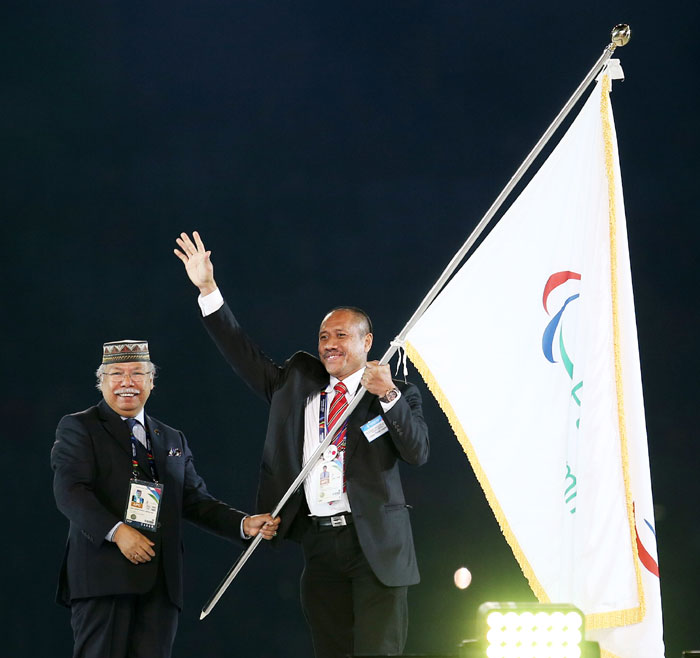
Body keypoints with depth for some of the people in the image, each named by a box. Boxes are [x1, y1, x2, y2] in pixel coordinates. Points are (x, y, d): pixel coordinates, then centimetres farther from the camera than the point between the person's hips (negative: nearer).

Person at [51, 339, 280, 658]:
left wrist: (244, 524, 4)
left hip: (160, 582, 5)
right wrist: (116, 531, -21)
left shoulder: (173, 440, 24)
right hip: (103, 575, -5)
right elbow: (69, 490, -8)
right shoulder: (78, 429, 6)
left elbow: (195, 500, 21)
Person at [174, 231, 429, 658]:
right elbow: (243, 355, 12)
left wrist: (389, 395, -20)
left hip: (375, 544, -4)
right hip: (320, 541, 4)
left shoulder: (398, 396, 5)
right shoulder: (297, 382, 16)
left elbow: (418, 452, -8)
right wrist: (208, 290, 5)